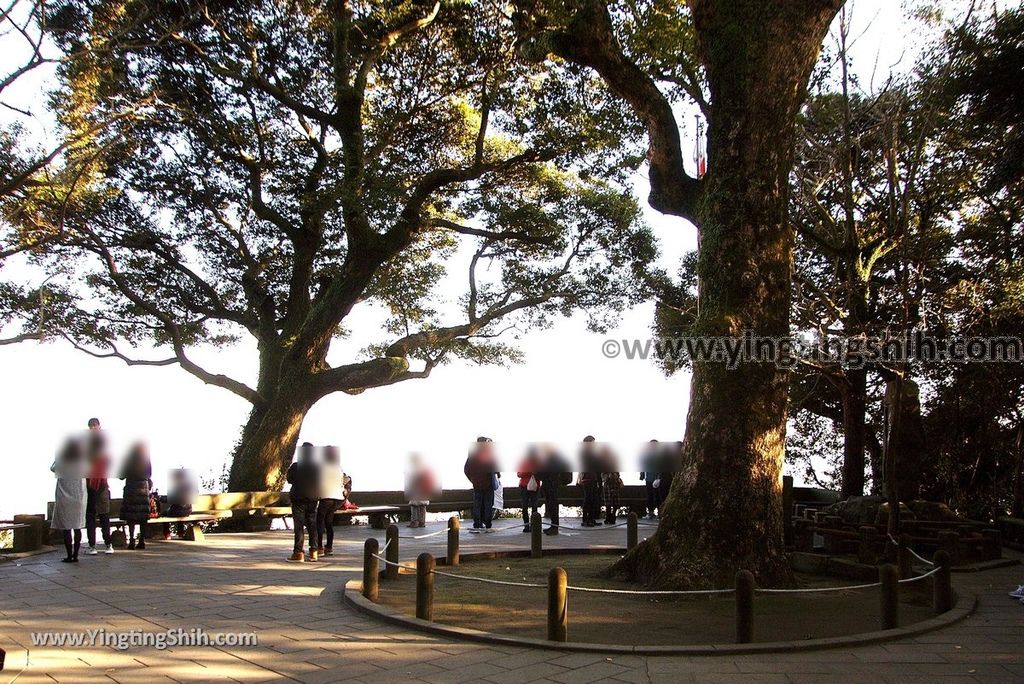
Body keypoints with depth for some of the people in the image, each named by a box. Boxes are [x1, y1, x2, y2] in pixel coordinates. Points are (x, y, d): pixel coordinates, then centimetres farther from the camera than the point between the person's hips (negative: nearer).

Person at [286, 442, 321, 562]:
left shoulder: (295, 466, -12)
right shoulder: (318, 467, -3)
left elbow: (289, 479, 1)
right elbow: (321, 482, 4)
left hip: (298, 499, -4)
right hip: (313, 498, 4)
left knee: (299, 526, -2)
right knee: (312, 525, 13)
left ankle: (298, 553, -5)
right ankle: (314, 551, 15)